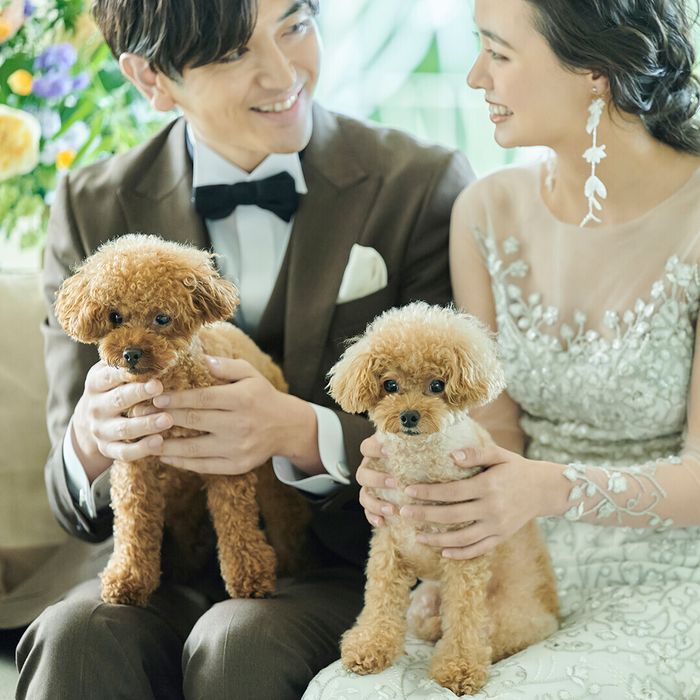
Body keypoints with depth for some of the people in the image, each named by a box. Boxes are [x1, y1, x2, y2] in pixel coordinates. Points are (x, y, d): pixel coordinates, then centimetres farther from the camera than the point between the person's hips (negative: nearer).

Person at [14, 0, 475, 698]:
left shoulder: (423, 185, -4)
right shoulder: (93, 209, 2)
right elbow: (76, 504, 2)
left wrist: (298, 432, -26)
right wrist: (93, 440, -23)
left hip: (350, 570, -1)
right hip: (174, 572, 2)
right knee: (73, 635, -28)